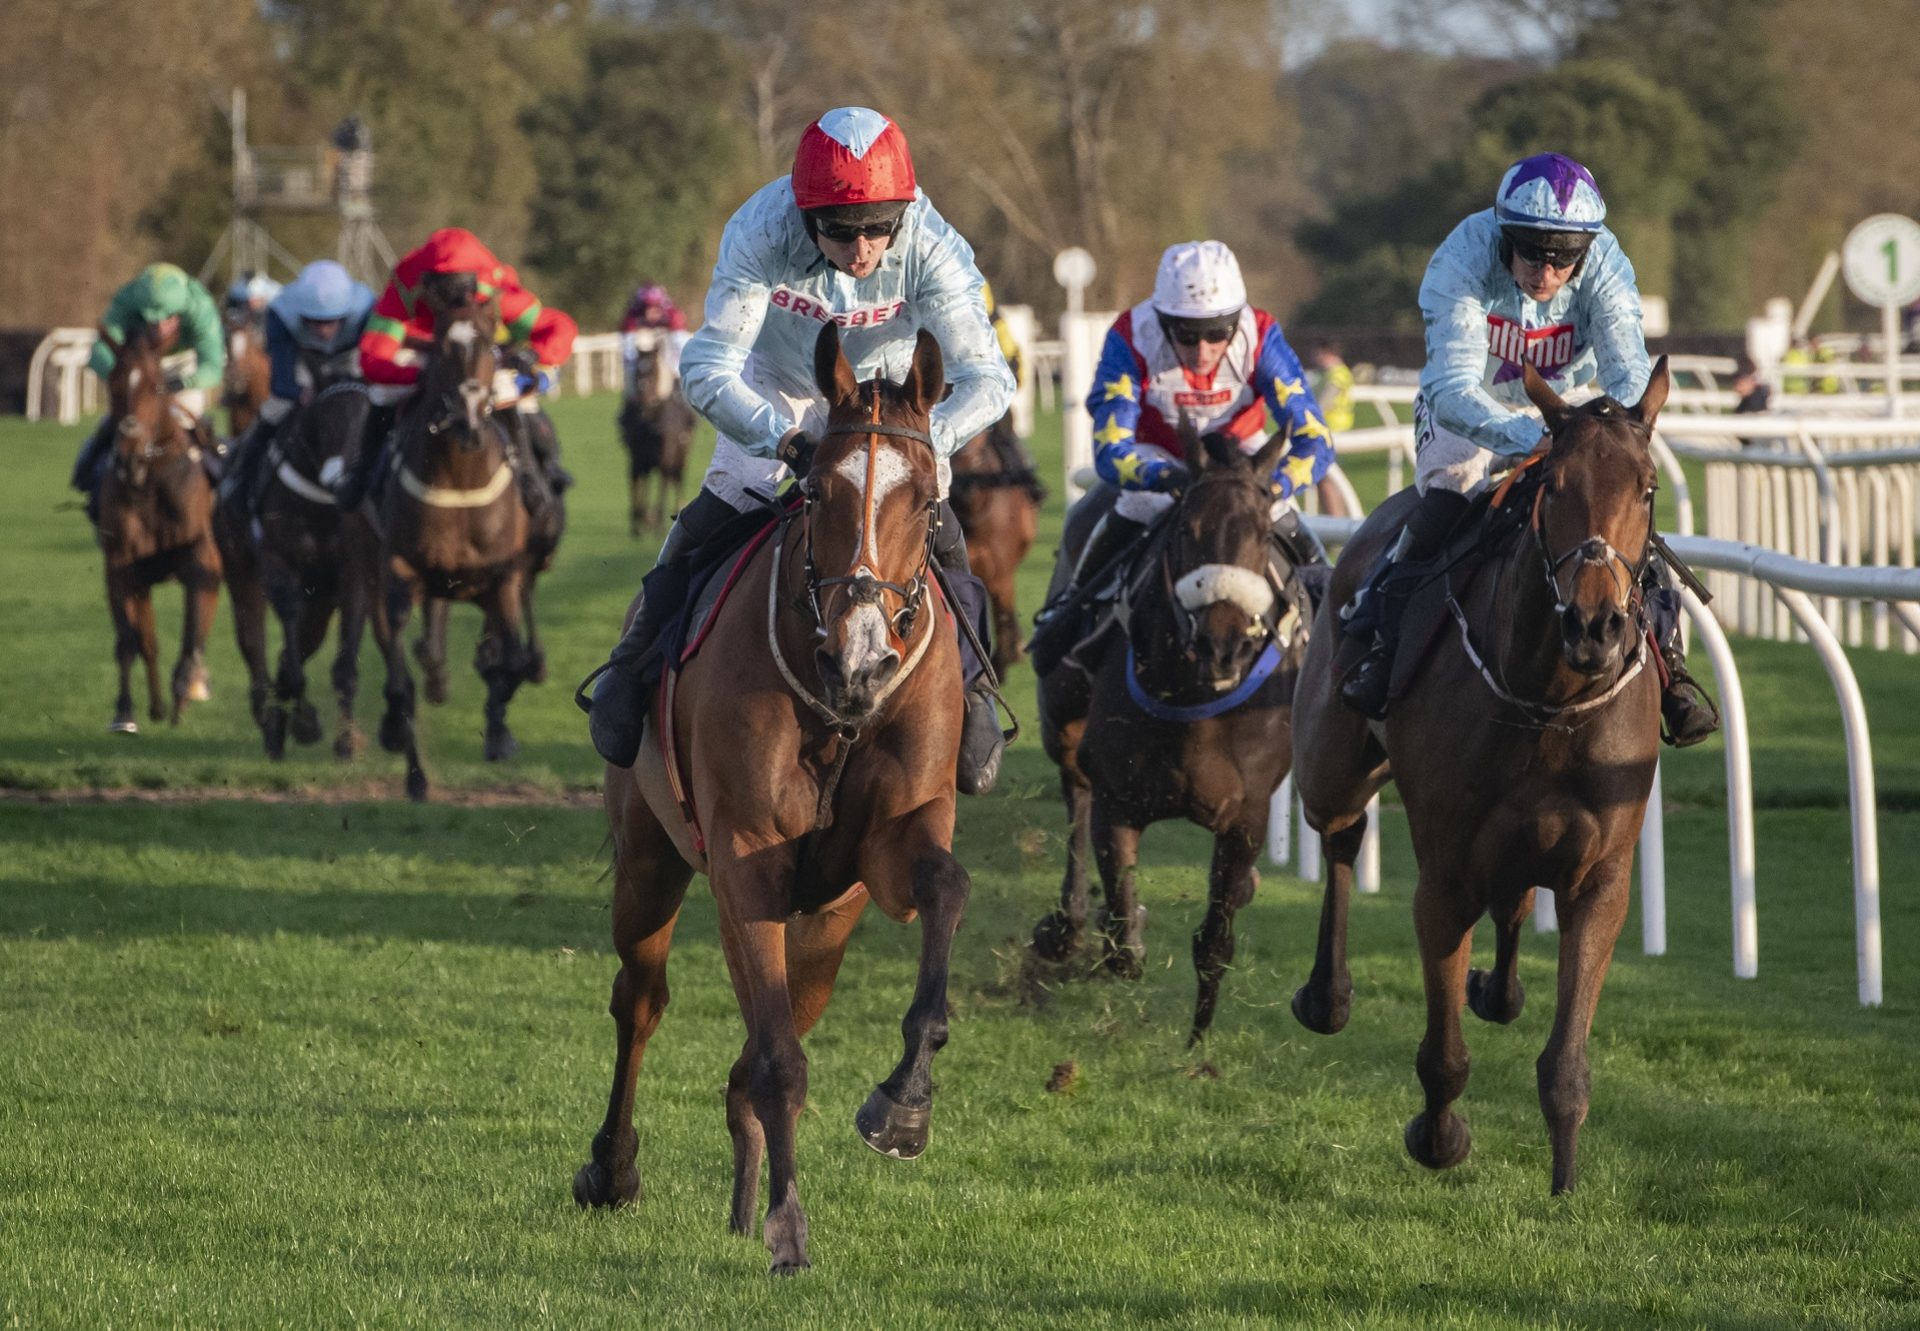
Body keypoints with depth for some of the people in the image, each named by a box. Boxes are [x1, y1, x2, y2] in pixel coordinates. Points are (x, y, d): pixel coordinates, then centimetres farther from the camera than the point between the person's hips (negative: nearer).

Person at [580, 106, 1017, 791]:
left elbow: (987, 379, -35)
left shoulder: (932, 248, -36)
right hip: (778, 389, 0)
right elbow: (707, 368, -37)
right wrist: (788, 442, -50)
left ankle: (969, 690, 10)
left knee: (937, 540, -11)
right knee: (706, 526, -8)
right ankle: (635, 669, 13)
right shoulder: (760, 233, -37)